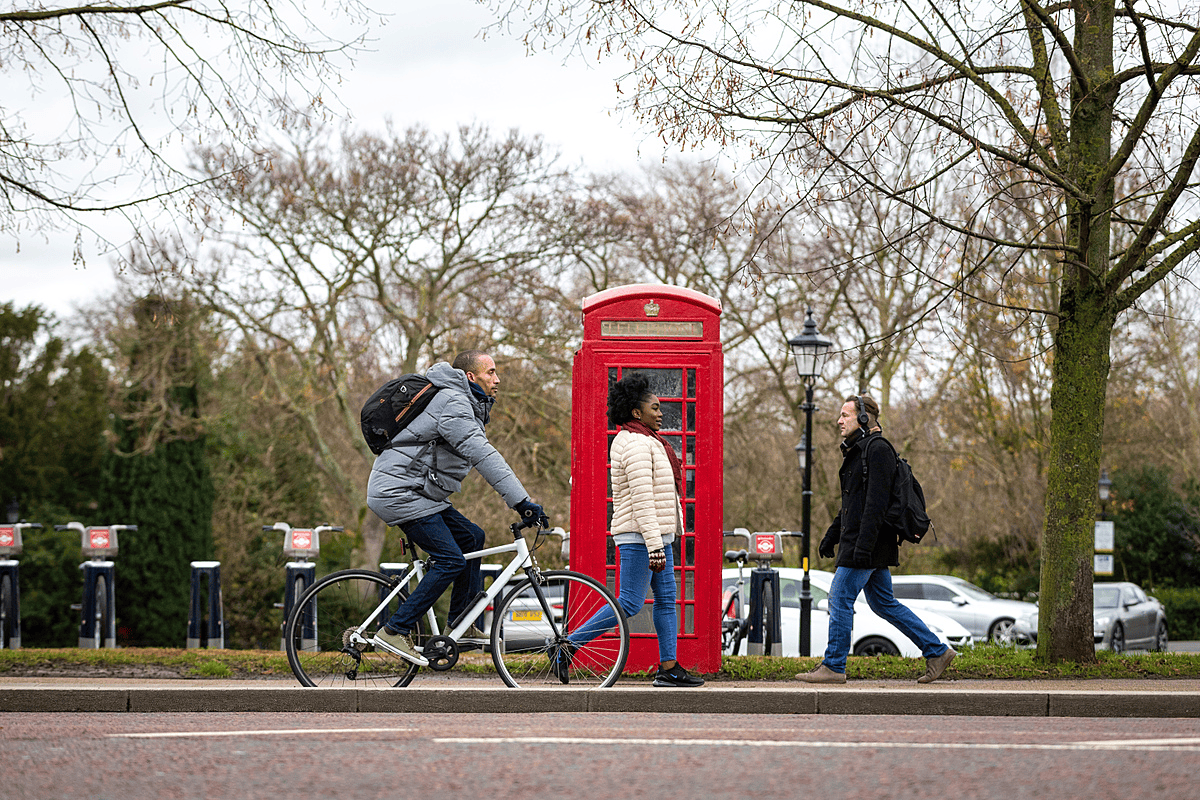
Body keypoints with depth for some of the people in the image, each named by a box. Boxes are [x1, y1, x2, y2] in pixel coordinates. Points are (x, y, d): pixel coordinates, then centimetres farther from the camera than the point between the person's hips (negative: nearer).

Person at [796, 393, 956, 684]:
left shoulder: (877, 449, -13)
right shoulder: (857, 450, 19)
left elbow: (876, 500, -21)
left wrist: (864, 543, -26)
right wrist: (832, 536, 26)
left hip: (868, 541, -10)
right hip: (856, 539, 10)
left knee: (840, 598, -7)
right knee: (882, 601, 12)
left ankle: (833, 666, -3)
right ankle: (937, 651, 14)